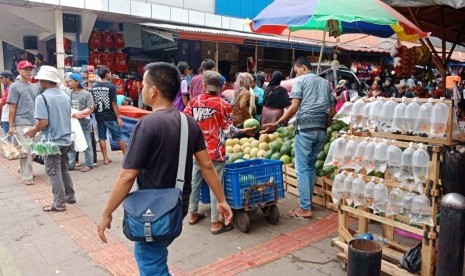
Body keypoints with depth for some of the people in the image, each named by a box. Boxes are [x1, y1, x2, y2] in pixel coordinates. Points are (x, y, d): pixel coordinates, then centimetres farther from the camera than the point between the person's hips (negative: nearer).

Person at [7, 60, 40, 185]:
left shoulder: (35, 87, 14)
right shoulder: (15, 86, -3)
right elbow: (12, 107, -5)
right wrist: (11, 125, -8)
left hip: (35, 123, 6)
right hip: (22, 124, -6)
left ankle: (23, 169, 32)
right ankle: (26, 176, 4)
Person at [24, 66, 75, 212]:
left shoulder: (42, 98, -15)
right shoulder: (65, 96, 7)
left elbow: (43, 122, -22)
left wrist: (33, 131, -2)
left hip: (53, 141, -7)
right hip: (66, 140, 7)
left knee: (54, 172, 2)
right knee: (64, 169, 19)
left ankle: (59, 203, 8)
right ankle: (70, 196, 27)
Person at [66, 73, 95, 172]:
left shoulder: (86, 94, -5)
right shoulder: (68, 94, 10)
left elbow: (90, 109, -12)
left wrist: (79, 113, -25)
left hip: (84, 124, -5)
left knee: (86, 145, 3)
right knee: (71, 145, 12)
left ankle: (89, 164, 12)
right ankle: (70, 164, 21)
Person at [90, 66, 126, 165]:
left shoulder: (94, 87, 6)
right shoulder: (111, 86, -12)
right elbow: (114, 103, -15)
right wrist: (118, 117, -13)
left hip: (99, 116, 5)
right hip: (110, 116, -5)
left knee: (102, 137, 9)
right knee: (118, 137, 4)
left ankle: (106, 158, 12)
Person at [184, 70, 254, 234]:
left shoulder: (193, 102, 0)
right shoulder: (223, 105, -8)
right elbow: (228, 130, -6)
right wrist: (243, 131, 10)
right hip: (215, 152, -4)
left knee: (194, 182, 17)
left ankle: (193, 214, 31)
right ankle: (215, 223, 8)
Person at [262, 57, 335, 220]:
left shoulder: (300, 80, 3)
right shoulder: (325, 82, 21)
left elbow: (294, 107, -10)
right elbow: (332, 111, 17)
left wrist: (276, 124, -10)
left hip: (305, 128, -6)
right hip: (321, 130, 6)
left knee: (302, 168, -2)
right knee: (311, 166, 16)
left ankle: (305, 209, -1)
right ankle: (307, 203, 21)